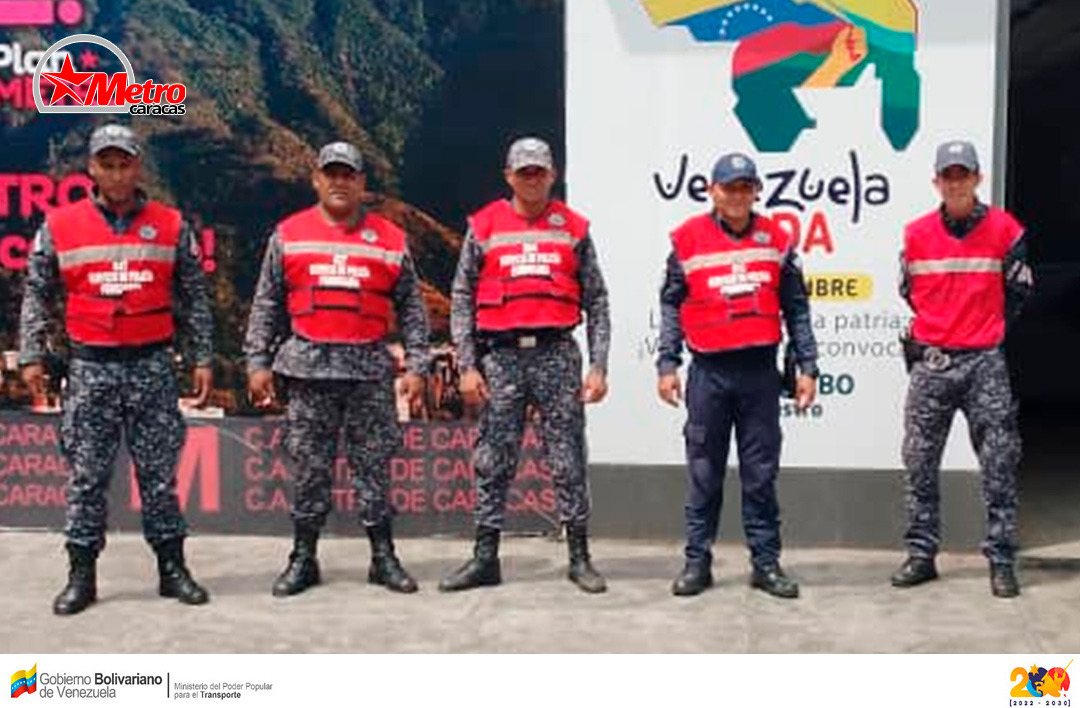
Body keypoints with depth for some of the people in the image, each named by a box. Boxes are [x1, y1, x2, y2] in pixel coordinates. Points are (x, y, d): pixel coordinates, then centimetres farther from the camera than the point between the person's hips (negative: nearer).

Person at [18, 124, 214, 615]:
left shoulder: (171, 226, 4)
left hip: (152, 366, 0)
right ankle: (82, 574, 15)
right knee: (86, 476, 5)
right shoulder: (59, 226, 3)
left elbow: (194, 299, 7)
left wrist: (203, 359, 3)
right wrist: (32, 356, 1)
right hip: (90, 367, 0)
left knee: (159, 473, 6)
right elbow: (37, 296, 8)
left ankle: (172, 567, 17)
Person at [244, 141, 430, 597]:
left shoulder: (390, 239, 7)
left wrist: (416, 366, 1)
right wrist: (258, 362, 4)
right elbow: (267, 305, 9)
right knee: (309, 468, 6)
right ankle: (303, 559, 16)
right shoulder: (288, 235, 8)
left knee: (373, 465, 5)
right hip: (308, 367, 0)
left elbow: (411, 308, 7)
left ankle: (384, 558, 15)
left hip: (370, 368, 0)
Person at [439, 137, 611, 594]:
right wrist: (467, 366, -1)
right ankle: (485, 558, 15)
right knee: (493, 461, 5)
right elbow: (462, 299, 7)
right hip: (501, 356, 0)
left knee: (568, 458, 3)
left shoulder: (574, 229, 9)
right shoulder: (483, 227, 8)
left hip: (557, 354, 0)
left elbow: (596, 302, 9)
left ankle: (580, 557, 13)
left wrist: (598, 366, 1)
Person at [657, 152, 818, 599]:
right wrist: (667, 364, -1)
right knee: (704, 473, 6)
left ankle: (766, 562, 16)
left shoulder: (776, 240, 8)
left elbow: (796, 309, 11)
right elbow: (671, 306, 5)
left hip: (760, 371, 1)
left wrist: (807, 367, 7)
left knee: (761, 474, 7)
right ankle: (697, 561, 16)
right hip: (708, 372, -1)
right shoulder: (689, 239, 3)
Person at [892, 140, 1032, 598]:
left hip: (985, 362, -1)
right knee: (920, 463, 5)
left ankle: (1001, 560, 10)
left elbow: (1019, 292, 9)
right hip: (930, 362, 2)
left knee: (999, 466, 0)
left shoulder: (1004, 229, -1)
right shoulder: (916, 234, 3)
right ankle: (921, 554, 15)